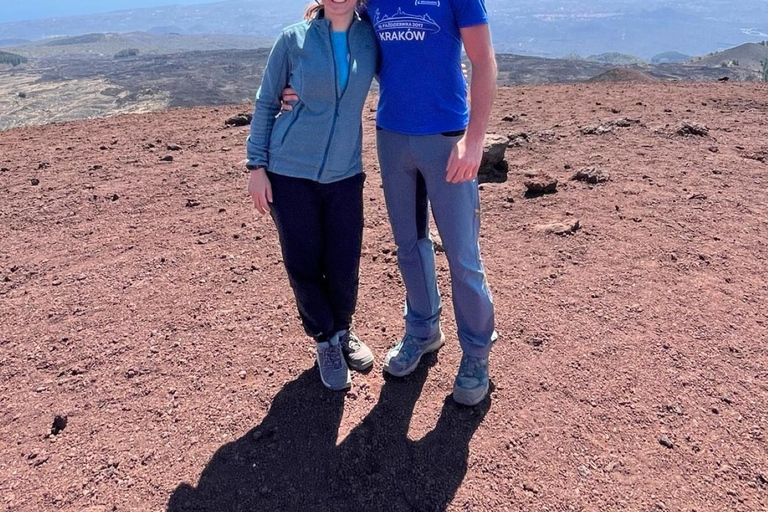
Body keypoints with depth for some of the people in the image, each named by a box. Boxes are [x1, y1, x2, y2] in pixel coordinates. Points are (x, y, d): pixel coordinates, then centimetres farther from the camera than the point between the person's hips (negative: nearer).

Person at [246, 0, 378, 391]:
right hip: (290, 173, -1)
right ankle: (325, 341, 27)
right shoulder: (294, 39, -3)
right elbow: (266, 103, 1)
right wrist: (256, 166, -2)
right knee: (303, 265, 4)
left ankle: (343, 331, 32)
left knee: (344, 267, 3)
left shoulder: (371, 36, 1)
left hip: (345, 174, 1)